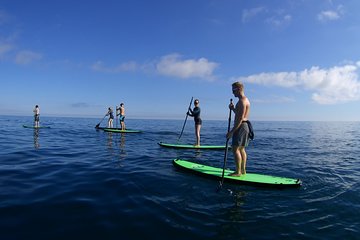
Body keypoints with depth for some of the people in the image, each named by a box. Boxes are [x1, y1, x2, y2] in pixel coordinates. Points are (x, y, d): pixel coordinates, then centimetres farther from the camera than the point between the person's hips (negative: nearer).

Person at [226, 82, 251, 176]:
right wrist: (233, 109, 8)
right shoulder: (245, 100, 17)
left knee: (235, 148, -9)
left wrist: (232, 131, -24)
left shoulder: (242, 101, -16)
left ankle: (238, 171, -7)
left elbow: (240, 118, -23)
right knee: (241, 149, 15)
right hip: (244, 126, 11)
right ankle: (243, 170, 21)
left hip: (241, 126, -11)